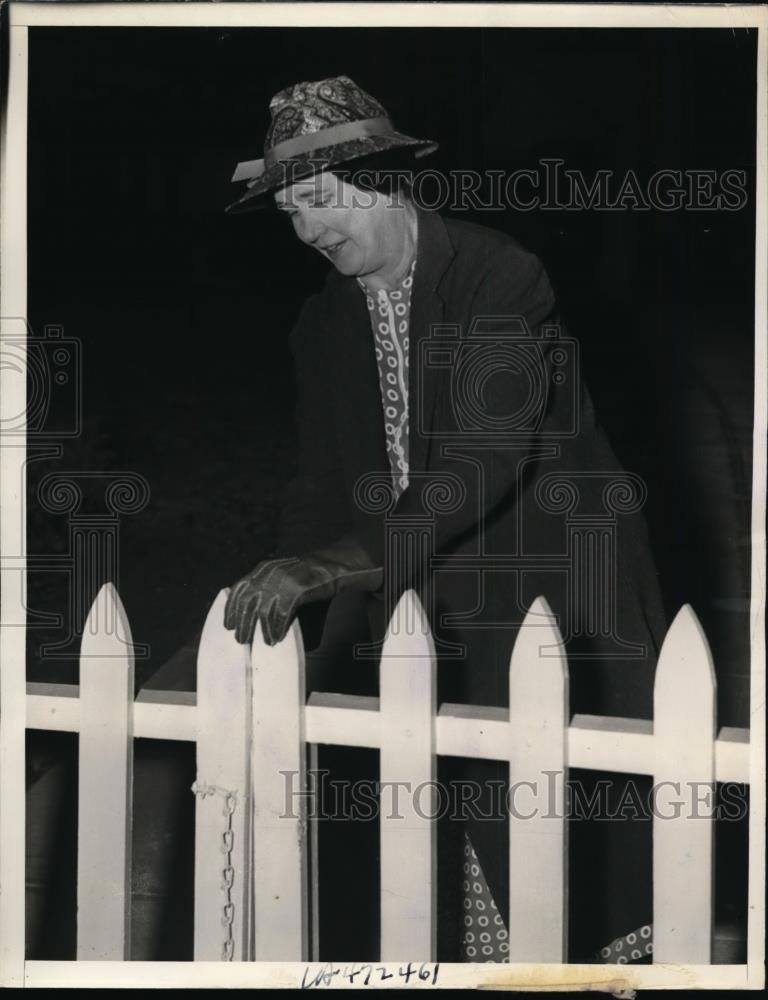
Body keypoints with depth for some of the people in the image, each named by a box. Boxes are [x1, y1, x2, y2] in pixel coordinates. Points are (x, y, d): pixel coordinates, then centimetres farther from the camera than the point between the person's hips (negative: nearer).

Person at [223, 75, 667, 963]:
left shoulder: (503, 276, -15)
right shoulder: (324, 322, 8)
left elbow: (484, 459, -26)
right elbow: (322, 482, 9)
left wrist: (335, 564, -35)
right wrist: (283, 596, -8)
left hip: (553, 595, -5)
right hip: (416, 602, 5)